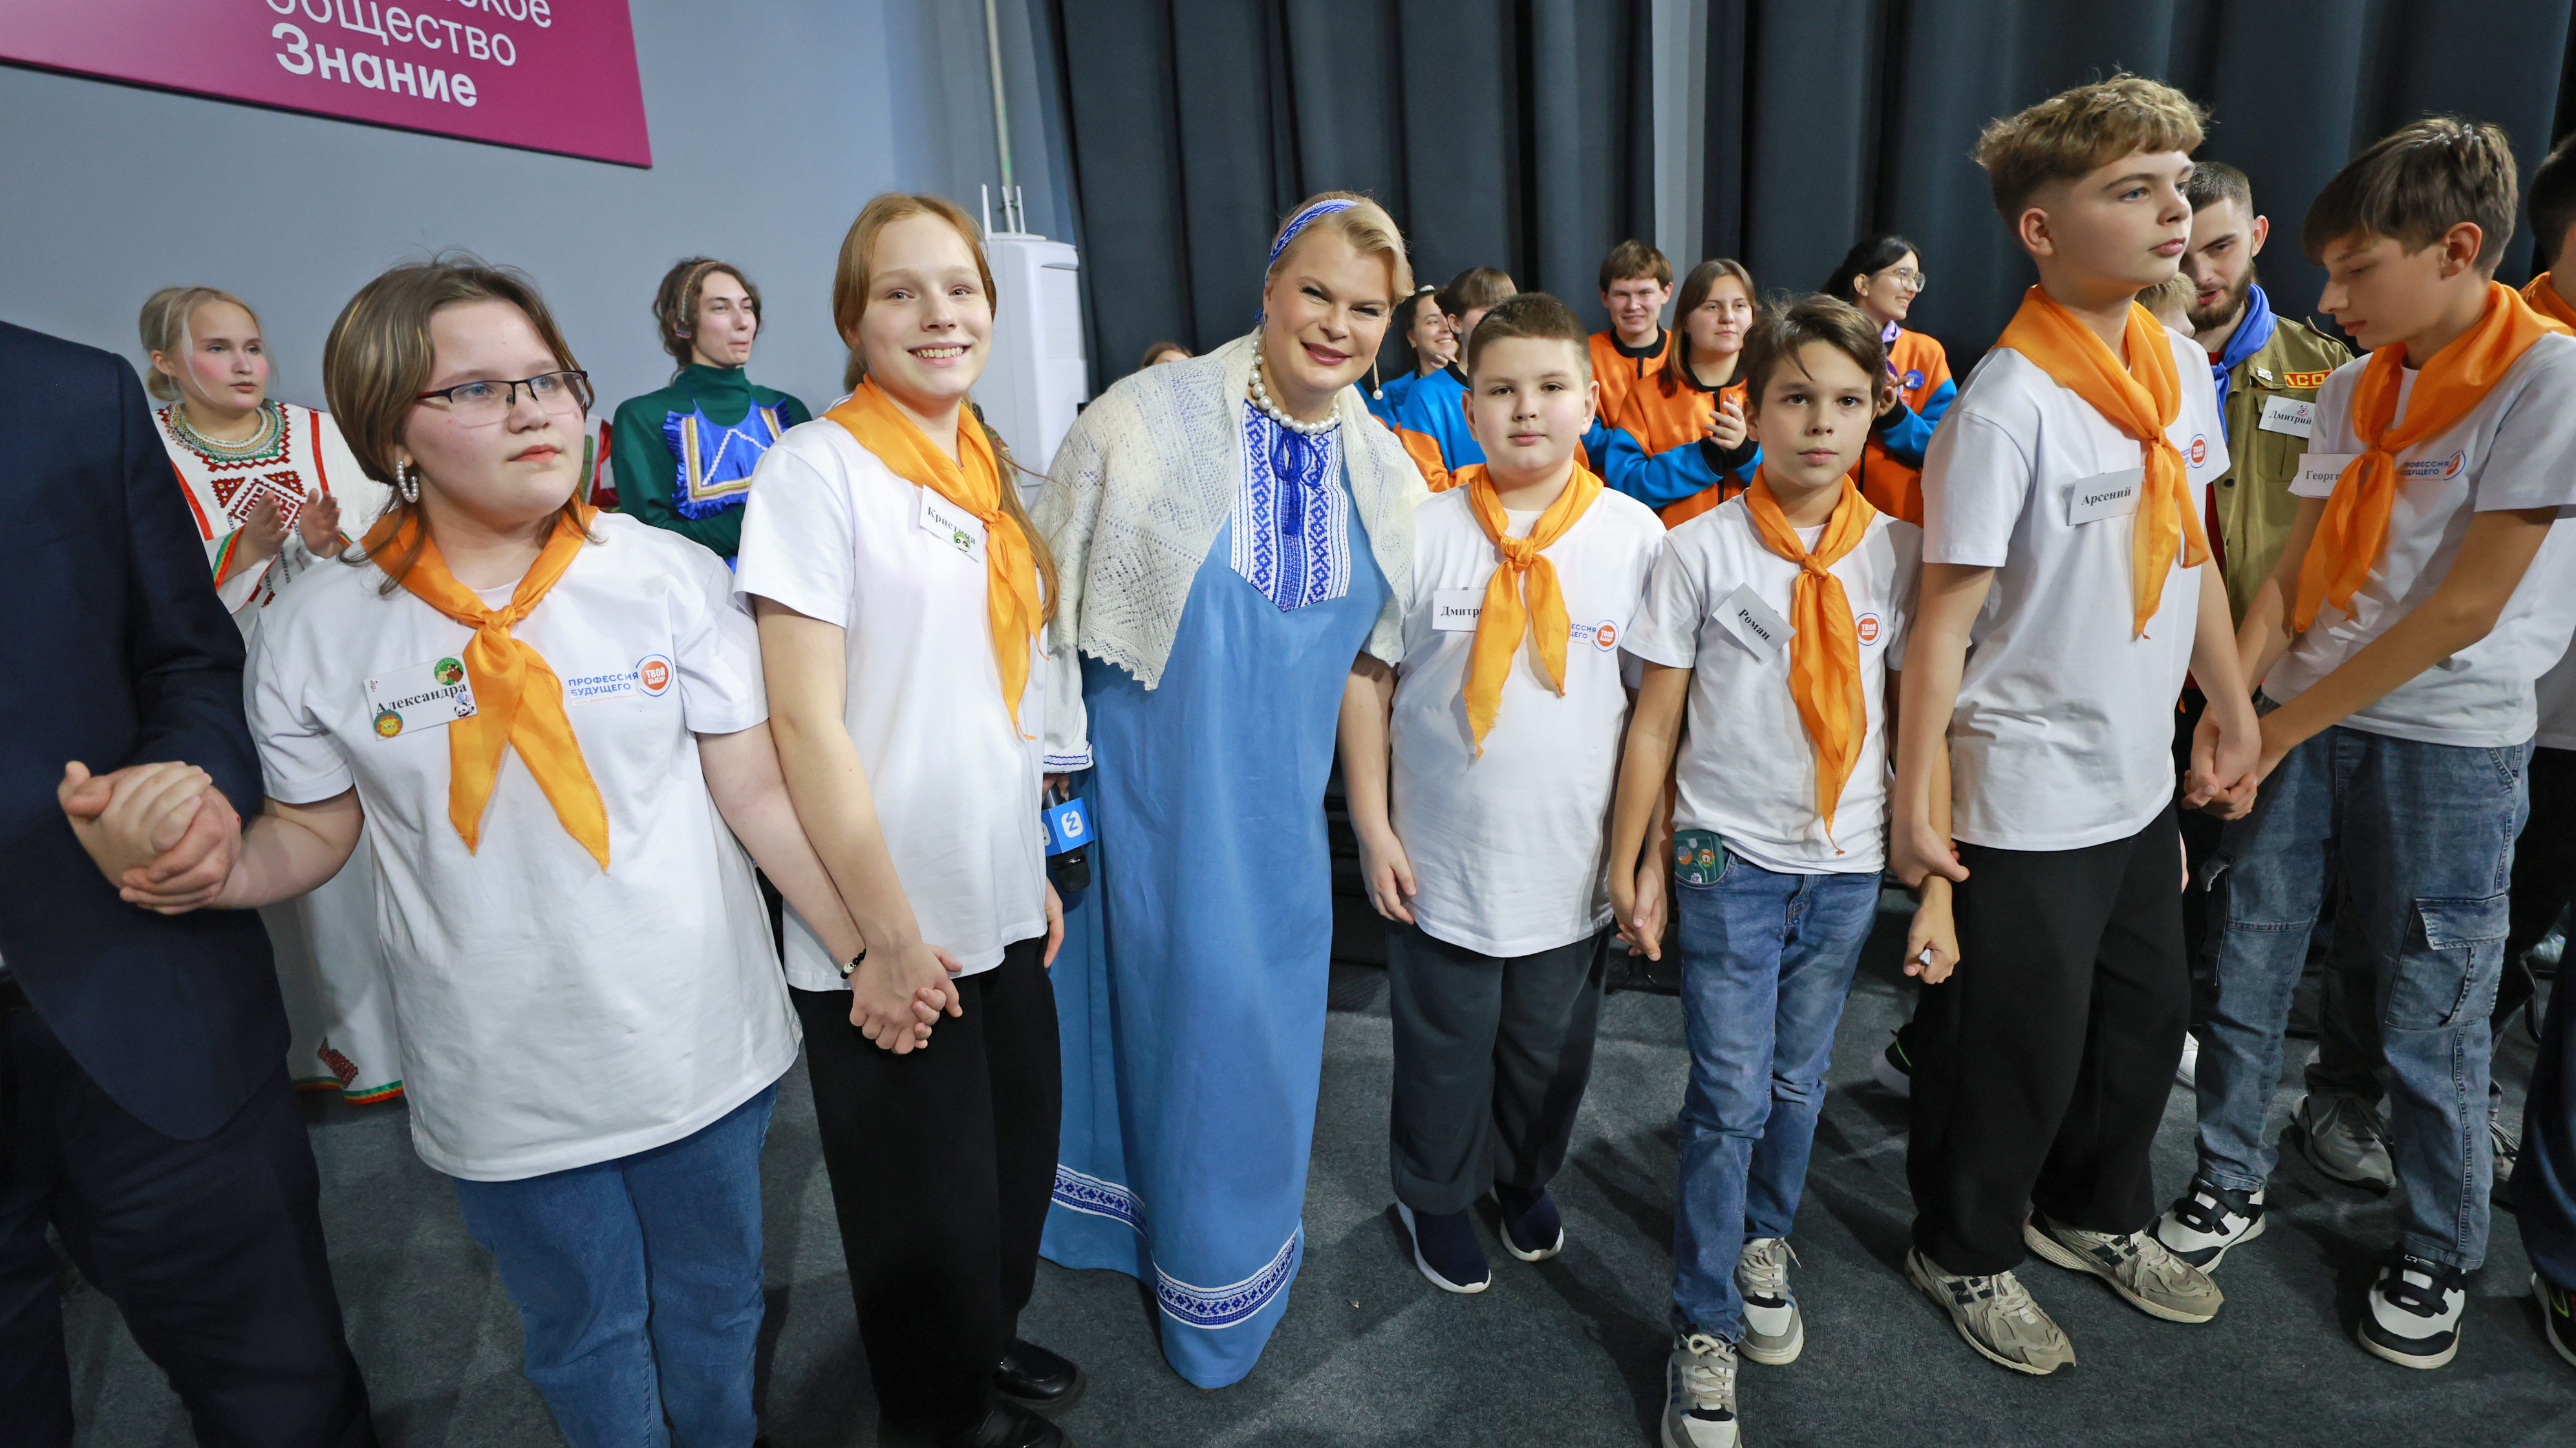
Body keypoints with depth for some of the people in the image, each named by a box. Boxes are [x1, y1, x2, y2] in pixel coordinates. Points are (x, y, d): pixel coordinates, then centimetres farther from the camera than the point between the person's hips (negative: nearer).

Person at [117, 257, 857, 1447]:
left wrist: (879, 947, -13)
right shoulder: (317, 630, -6)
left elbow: (757, 788, -8)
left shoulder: (673, 577, -9)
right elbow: (313, 829, 6)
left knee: (715, 1314, 23)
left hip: (704, 1051, 0)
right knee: (585, 1347, 22)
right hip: (506, 1087, 0)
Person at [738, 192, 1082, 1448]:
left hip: (1001, 910, 6)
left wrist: (1037, 869, 12)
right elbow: (806, 722, -16)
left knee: (1017, 1158, 19)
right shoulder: (819, 467, -12)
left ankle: (991, 1347, 46)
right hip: (886, 939, -6)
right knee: (926, 1203, 11)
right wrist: (889, 936, -16)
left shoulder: (989, 478, 9)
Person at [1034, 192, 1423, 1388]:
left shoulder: (1386, 469, 1)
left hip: (1281, 812, 4)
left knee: (1267, 1021, 14)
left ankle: (1231, 1247, 44)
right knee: (1187, 1012, 7)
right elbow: (1049, 617, -8)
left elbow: (1372, 657, 8)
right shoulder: (1145, 422, -12)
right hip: (1152, 792, -4)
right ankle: (1205, 1282, 37)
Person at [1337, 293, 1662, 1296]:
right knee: (1443, 1053, 15)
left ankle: (1526, 1180, 49)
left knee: (1552, 1054, 20)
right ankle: (1436, 1196, 42)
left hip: (1574, 868, 2)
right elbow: (1366, 676, -3)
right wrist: (1372, 822, -5)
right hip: (1440, 865, -1)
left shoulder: (1635, 535, -4)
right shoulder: (1422, 531, -7)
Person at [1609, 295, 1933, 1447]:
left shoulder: (1898, 553, 0)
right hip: (1729, 862, -3)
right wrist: (1632, 861, -1)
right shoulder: (1702, 550, -7)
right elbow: (1657, 720, -3)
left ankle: (1763, 1243, 43)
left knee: (1798, 1081, 17)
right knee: (1729, 1094, 1)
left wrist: (1937, 885, 2)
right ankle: (1702, 1331, 18)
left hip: (1849, 866, 3)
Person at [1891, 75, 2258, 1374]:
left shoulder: (2180, 363, 4)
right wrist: (1915, 801, -18)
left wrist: (2232, 710, 16)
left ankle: (2093, 1213, 47)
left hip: (2141, 780, 8)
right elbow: (1944, 616, -19)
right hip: (2024, 802, -7)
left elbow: (2192, 552, 14)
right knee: (2015, 1049, 8)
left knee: (2144, 1023, 22)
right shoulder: (2007, 404, -20)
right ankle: (1966, 1253, 34)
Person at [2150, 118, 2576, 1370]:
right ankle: (2232, 1182, 27)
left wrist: (2286, 725, -13)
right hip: (2302, 719, 5)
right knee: (2243, 961, 8)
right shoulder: (2354, 388, 7)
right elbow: (2291, 571, 5)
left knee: (2430, 1016, 6)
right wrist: (2231, 703, -9)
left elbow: (2466, 607, -15)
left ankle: (2438, 1255, 27)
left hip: (2446, 740, -5)